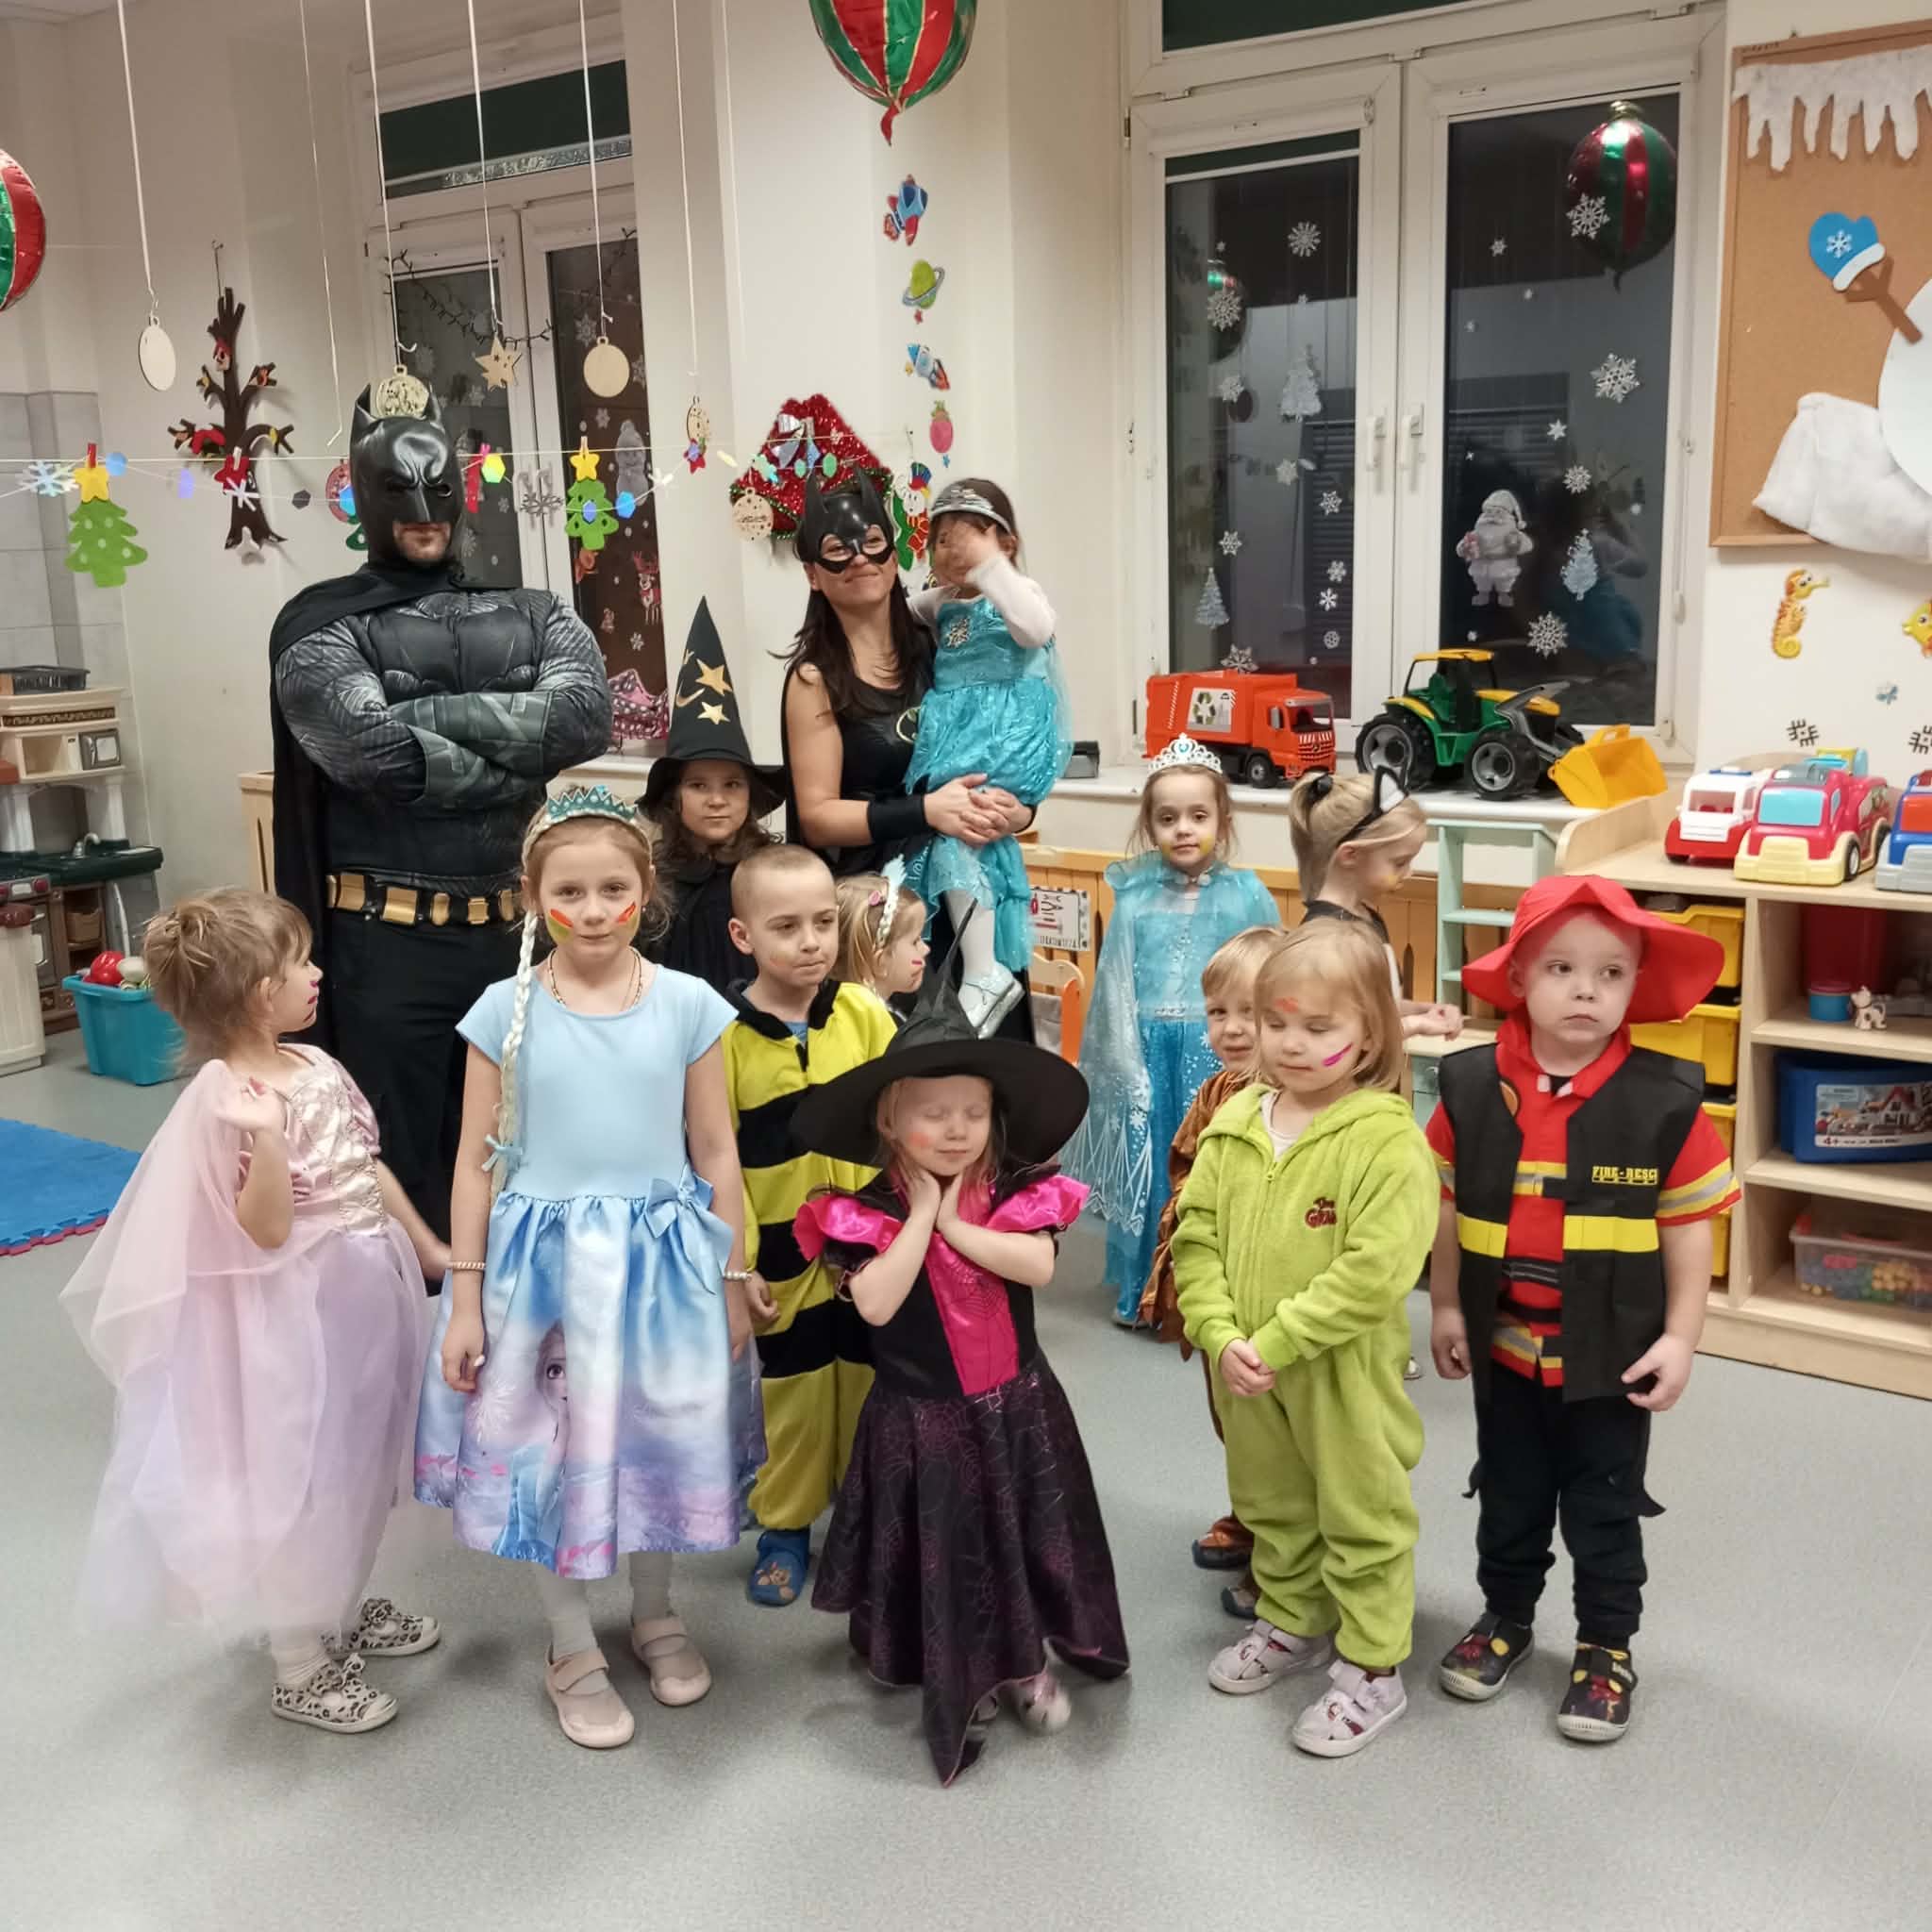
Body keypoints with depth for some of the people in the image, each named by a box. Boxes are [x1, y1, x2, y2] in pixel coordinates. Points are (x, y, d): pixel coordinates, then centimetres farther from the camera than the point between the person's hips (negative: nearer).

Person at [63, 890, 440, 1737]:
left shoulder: (315, 1065, 2)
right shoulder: (227, 1101, -23)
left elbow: (371, 1168, 13)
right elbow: (265, 1230, -25)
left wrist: (431, 1249, 17)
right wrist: (267, 1136, -40)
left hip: (364, 1288, 8)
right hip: (302, 1313, -8)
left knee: (354, 1468, 22)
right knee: (296, 1484, 6)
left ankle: (343, 1611, 44)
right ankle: (301, 1667, 24)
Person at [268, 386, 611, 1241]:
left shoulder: (532, 615, 10)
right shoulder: (324, 624, -1)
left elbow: (583, 715, -9)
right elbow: (372, 750, -18)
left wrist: (432, 714, -14)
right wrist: (520, 770, -8)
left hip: (511, 932, 4)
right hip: (388, 942, -4)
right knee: (400, 1168, 5)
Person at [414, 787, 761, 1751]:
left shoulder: (689, 1005, -6)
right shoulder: (506, 1010, -6)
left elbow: (716, 1156, 0)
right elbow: (476, 1161, -2)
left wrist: (732, 1283, 2)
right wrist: (465, 1299, -3)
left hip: (662, 1261, 1)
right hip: (542, 1263, 0)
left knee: (656, 1443, 14)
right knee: (550, 1453, 10)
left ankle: (655, 1612, 41)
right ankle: (572, 1650, 32)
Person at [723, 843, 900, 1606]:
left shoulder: (865, 1014, -6)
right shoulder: (724, 1034, -11)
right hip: (783, 1257, -2)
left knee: (872, 1389, 15)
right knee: (789, 1400, 13)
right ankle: (783, 1530, 31)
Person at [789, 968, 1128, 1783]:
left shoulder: (1016, 1192, -8)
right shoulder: (867, 1213, -15)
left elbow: (1038, 1266, -23)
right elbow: (876, 1304, -28)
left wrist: (957, 1225, -24)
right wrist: (923, 1214, -25)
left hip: (1016, 1405, 3)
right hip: (925, 1417, -2)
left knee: (1025, 1539, 16)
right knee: (944, 1554, 11)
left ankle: (1029, 1662, 38)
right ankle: (959, 1683, 32)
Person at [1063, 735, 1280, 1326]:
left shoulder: (1246, 895, -2)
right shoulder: (1134, 897, 1)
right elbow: (1116, 987, 1)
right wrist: (1128, 1064, -4)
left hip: (1218, 1052, -1)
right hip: (1149, 1049, 1)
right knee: (1145, 1164, 8)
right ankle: (1142, 1287, 23)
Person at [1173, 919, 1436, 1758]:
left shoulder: (1387, 1138, -19)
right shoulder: (1235, 1124, -1)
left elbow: (1373, 1273, -24)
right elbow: (1197, 1237, -1)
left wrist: (1276, 1342, -23)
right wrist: (1221, 1336, -14)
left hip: (1345, 1374, -6)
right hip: (1245, 1369, 6)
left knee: (1361, 1520, 12)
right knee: (1272, 1507, 24)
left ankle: (1371, 1668, 29)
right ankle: (1291, 1623, 46)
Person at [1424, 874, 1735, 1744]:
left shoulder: (1666, 1099, -15)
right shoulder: (1471, 1088, -9)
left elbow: (1689, 1225, -9)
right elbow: (1448, 1207, 1)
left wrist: (1679, 1338, -10)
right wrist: (1445, 1308, 3)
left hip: (1612, 1352, -2)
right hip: (1503, 1345, 2)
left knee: (1605, 1508, 14)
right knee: (1509, 1497, 20)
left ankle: (1607, 1643, 33)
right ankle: (1505, 1615, 41)